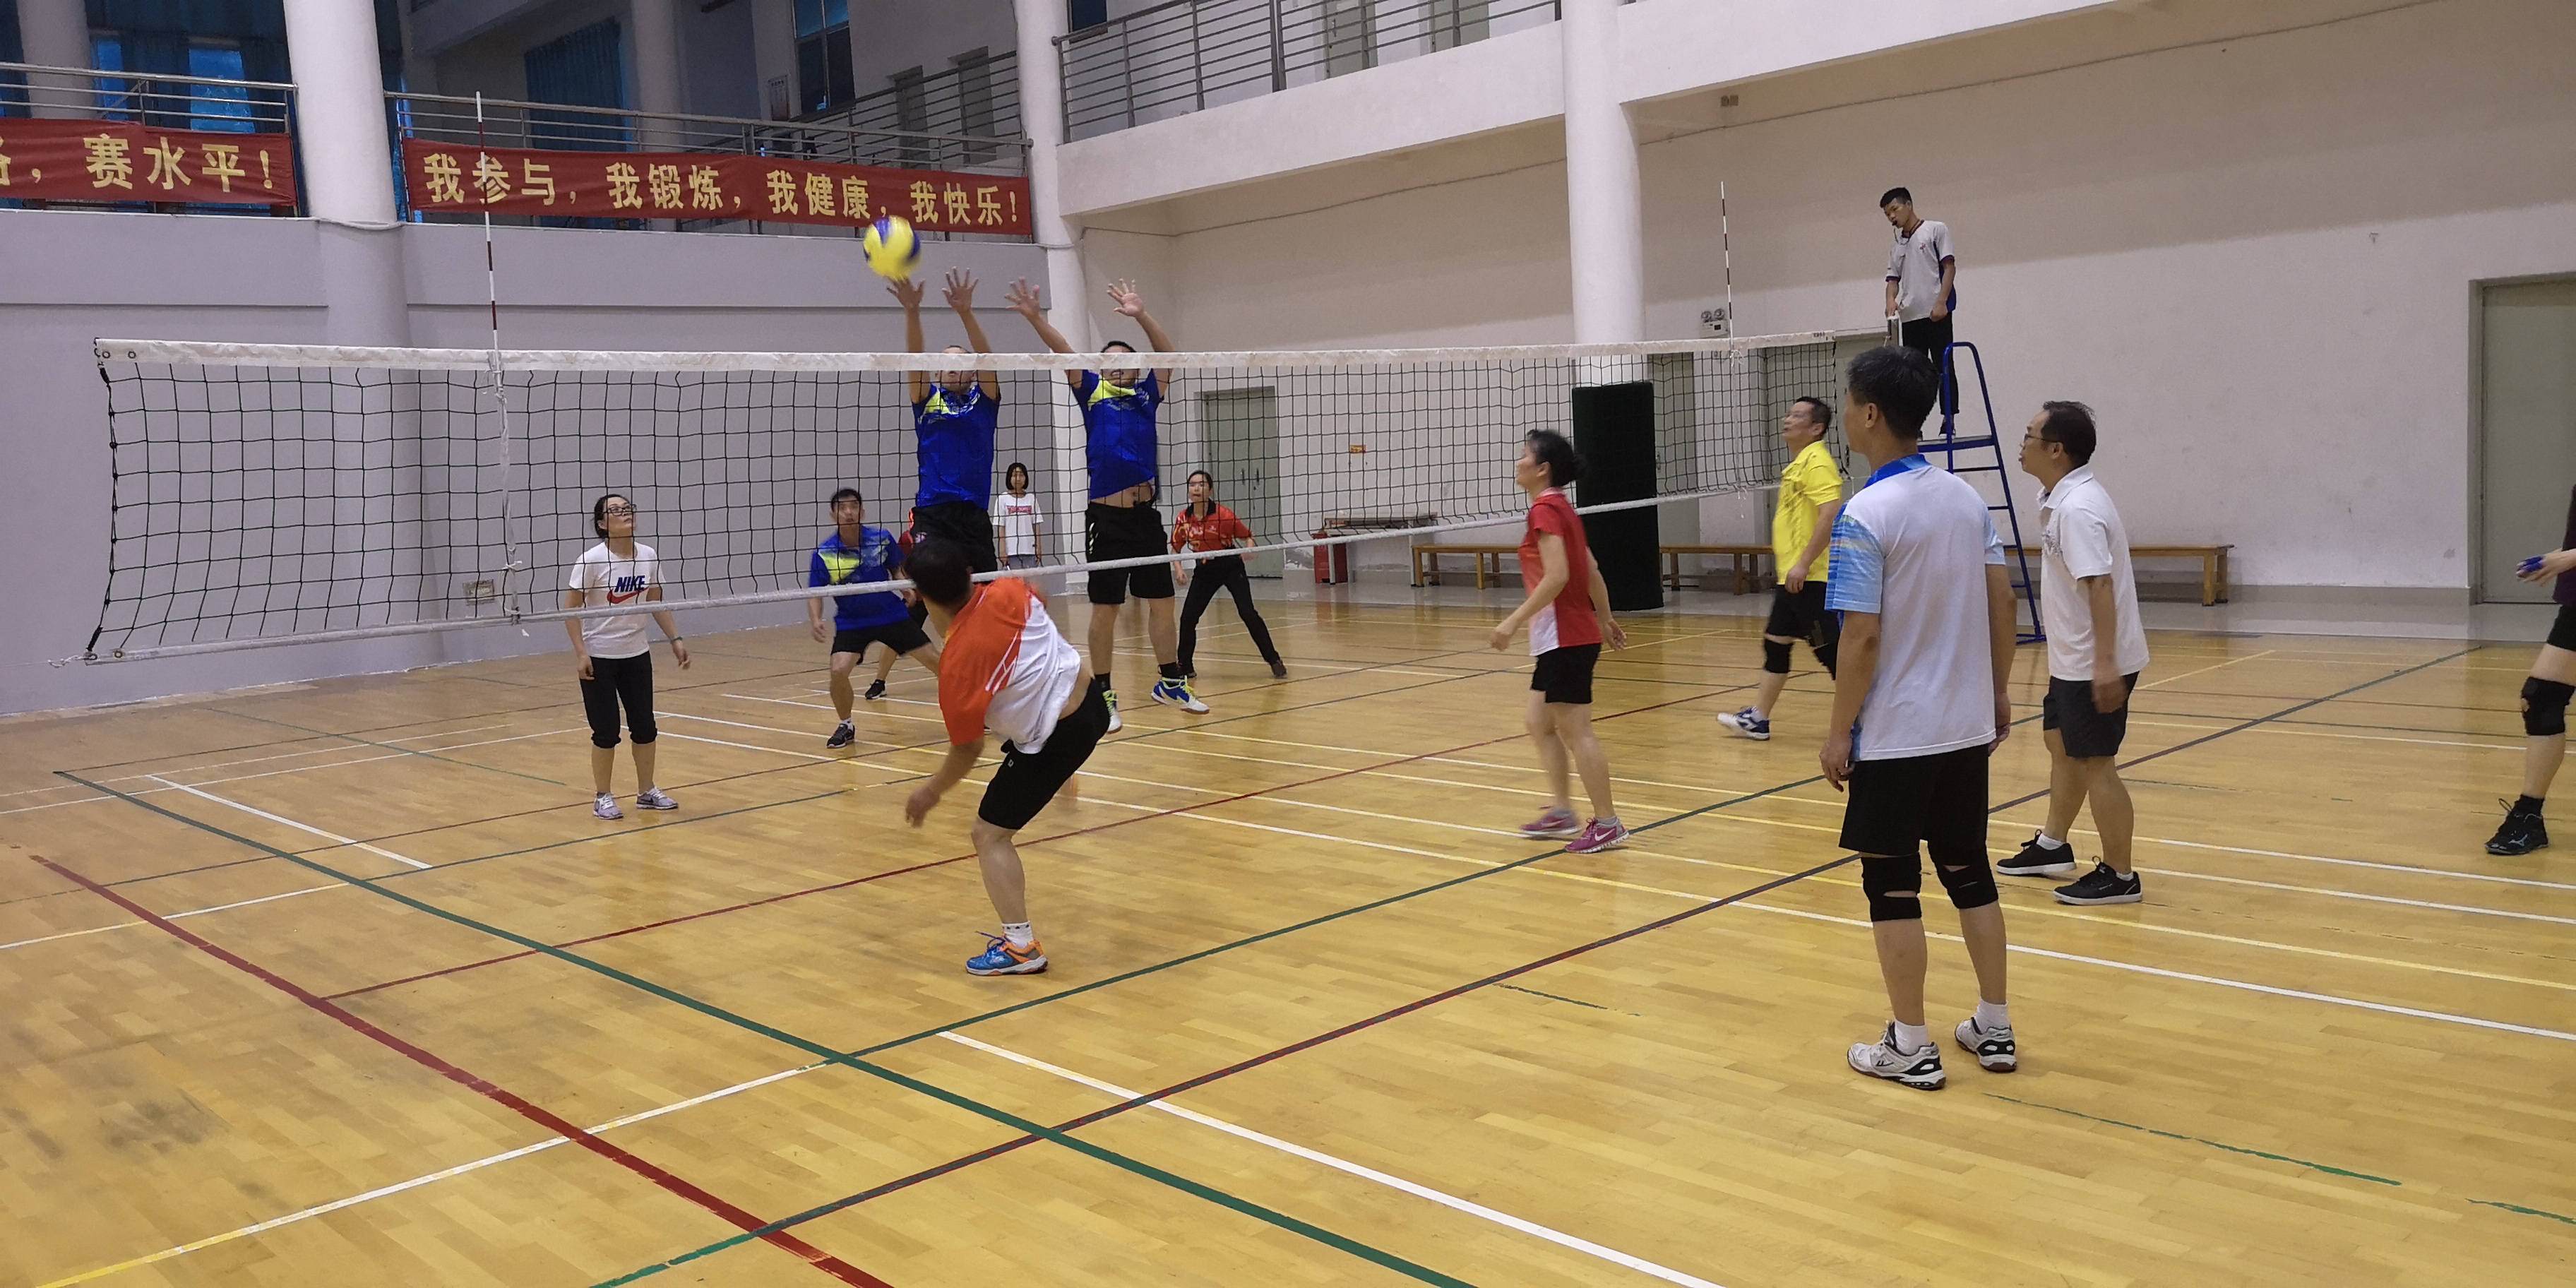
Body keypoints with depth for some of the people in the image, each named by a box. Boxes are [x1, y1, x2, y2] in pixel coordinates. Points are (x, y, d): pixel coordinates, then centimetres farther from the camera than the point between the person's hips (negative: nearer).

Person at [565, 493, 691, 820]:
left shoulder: (648, 556, -1)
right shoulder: (591, 561, -16)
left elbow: (656, 603, 10)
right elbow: (570, 609, -13)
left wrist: (675, 638, 5)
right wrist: (580, 652, -20)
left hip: (637, 654, 5)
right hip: (599, 657, -5)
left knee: (645, 726, 8)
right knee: (606, 731, 0)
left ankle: (647, 791, 23)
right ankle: (603, 798, 14)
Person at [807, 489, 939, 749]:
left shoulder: (883, 539, -9)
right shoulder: (824, 553, -12)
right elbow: (815, 594, -5)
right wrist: (815, 620, -23)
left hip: (892, 615, 1)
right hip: (851, 622, -1)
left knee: (936, 661, 0)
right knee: (838, 671, -22)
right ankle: (846, 726, 4)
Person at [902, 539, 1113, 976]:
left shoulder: (957, 667, -27)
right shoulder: (1010, 590, -13)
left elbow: (968, 749, -14)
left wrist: (931, 792, 3)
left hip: (1056, 740, -7)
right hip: (1090, 698, 8)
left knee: (989, 834, 5)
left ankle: (1021, 947, 3)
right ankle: (1061, 776, 78)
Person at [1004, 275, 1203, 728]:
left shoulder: (1146, 395, 13)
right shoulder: (1092, 392, 7)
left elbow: (1167, 355, 5)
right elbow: (1065, 353, -5)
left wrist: (1141, 315, -6)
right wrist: (1035, 317, -17)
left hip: (1145, 516, 3)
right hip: (1106, 517, -3)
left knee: (1161, 603, 9)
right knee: (1105, 610, 1)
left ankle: (1170, 682, 23)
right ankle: (1103, 694, 11)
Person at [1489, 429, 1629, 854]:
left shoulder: (1545, 509, -14)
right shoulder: (1561, 507, 15)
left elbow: (1556, 576, -24)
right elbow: (1592, 572, 19)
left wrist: (1515, 621, -23)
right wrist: (1605, 620, 27)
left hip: (1565, 639, -10)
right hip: (1559, 639, 10)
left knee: (1575, 731, -4)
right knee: (1540, 724, 15)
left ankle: (1607, 824, 2)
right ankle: (1562, 811, 21)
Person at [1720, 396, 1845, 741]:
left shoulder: (1817, 462, -14)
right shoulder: (1797, 465, 16)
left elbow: (1831, 515, -25)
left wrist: (1803, 564, -26)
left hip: (1810, 579, -10)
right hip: (1791, 579, 10)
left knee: (1831, 651, -5)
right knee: (1775, 643, 14)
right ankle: (1757, 718, 22)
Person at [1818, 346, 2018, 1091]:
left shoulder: (1865, 515, -17)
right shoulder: (1966, 498, 3)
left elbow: (1862, 638, -19)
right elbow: (2002, 601, 7)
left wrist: (1838, 731, -11)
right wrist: (1998, 691, 17)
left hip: (1894, 737, -7)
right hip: (1967, 726, 7)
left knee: (1892, 884, 5)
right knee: (1969, 870, 16)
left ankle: (1910, 1048, 13)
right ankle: (1994, 1028, 25)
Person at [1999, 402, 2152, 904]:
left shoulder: (2077, 508, -23)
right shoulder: (2057, 499, 9)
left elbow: (2099, 585, -29)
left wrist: (2105, 664, -32)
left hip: (2095, 665, -10)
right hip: (2071, 660, 10)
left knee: (2095, 763, -3)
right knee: (2062, 747, 20)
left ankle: (2119, 877, 6)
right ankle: (2053, 847, 34)